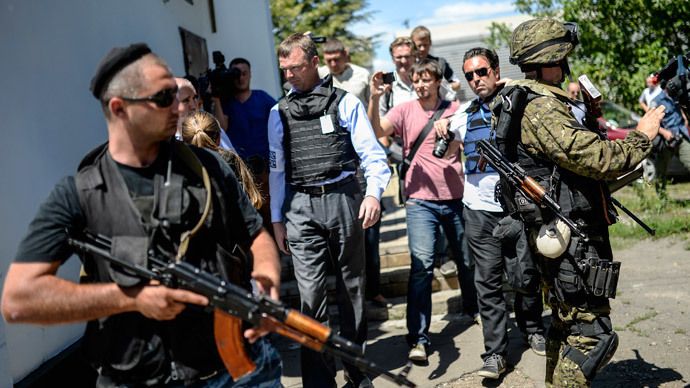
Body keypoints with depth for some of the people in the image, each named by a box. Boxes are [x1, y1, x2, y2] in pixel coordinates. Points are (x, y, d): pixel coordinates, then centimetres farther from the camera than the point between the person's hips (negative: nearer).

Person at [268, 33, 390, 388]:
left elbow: (371, 153, -2)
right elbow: (277, 168, 14)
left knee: (351, 287, 10)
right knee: (311, 295, -3)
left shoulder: (345, 102, 3)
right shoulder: (279, 112, 11)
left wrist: (373, 192, -19)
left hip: (342, 199, -1)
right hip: (301, 206, 2)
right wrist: (277, 219, 11)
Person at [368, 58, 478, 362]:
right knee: (421, 265, -12)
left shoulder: (454, 109, 4)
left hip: (456, 198, 3)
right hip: (421, 201, -2)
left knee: (467, 260, 18)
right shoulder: (405, 111, 0)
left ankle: (473, 309, 44)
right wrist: (374, 99, -30)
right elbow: (376, 132, -15)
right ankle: (418, 339, -9)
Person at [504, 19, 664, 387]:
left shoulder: (522, 101, 13)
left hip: (558, 235, 11)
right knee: (593, 334, -5)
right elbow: (594, 157, -25)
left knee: (566, 322, 20)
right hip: (572, 240, -11)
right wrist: (642, 136, -10)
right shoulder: (542, 108, -20)